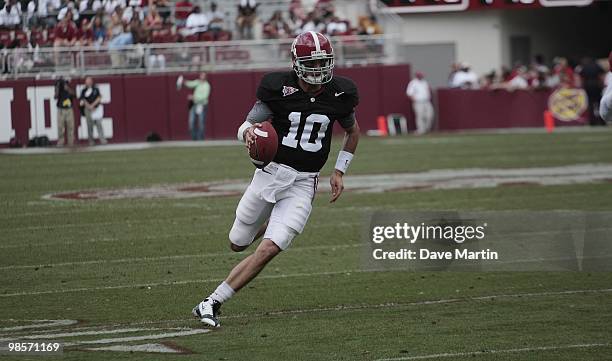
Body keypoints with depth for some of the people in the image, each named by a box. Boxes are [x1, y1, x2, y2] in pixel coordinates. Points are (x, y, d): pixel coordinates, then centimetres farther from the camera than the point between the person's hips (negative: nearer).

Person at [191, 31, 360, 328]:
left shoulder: (339, 94, -3)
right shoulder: (279, 88, -10)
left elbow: (353, 131, 17)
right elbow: (245, 126, -3)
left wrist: (339, 171, 9)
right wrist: (248, 132, -28)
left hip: (303, 184, 0)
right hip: (271, 172, 0)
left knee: (268, 250, -14)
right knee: (238, 244, 12)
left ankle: (212, 303, -6)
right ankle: (270, 223, 47)